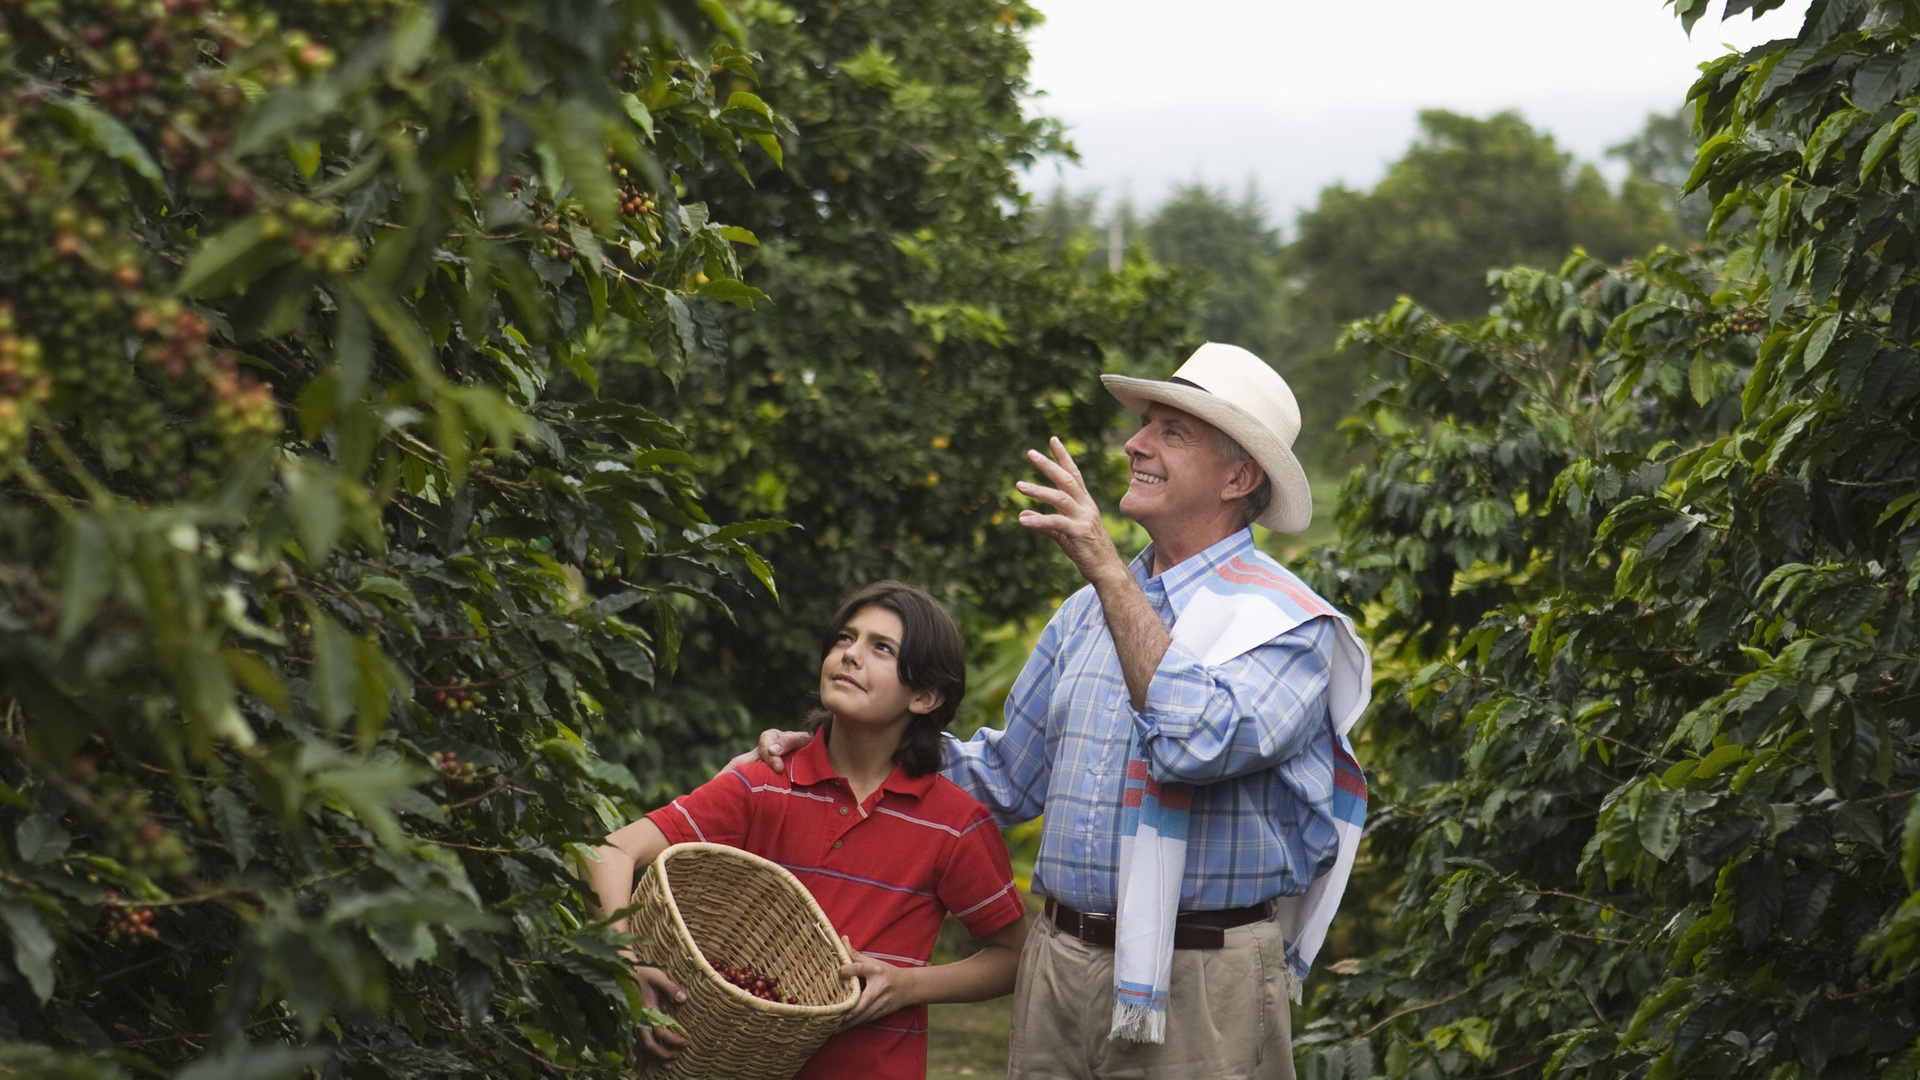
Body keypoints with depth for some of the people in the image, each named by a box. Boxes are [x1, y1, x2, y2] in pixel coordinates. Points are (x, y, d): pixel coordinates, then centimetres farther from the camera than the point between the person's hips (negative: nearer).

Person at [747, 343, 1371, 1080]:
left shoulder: (1287, 622, -8)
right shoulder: (1089, 610, 14)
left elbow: (1198, 743, -27)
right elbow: (1008, 777, 22)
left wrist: (1108, 570, -23)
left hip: (1200, 988, -6)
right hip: (1061, 966, 6)